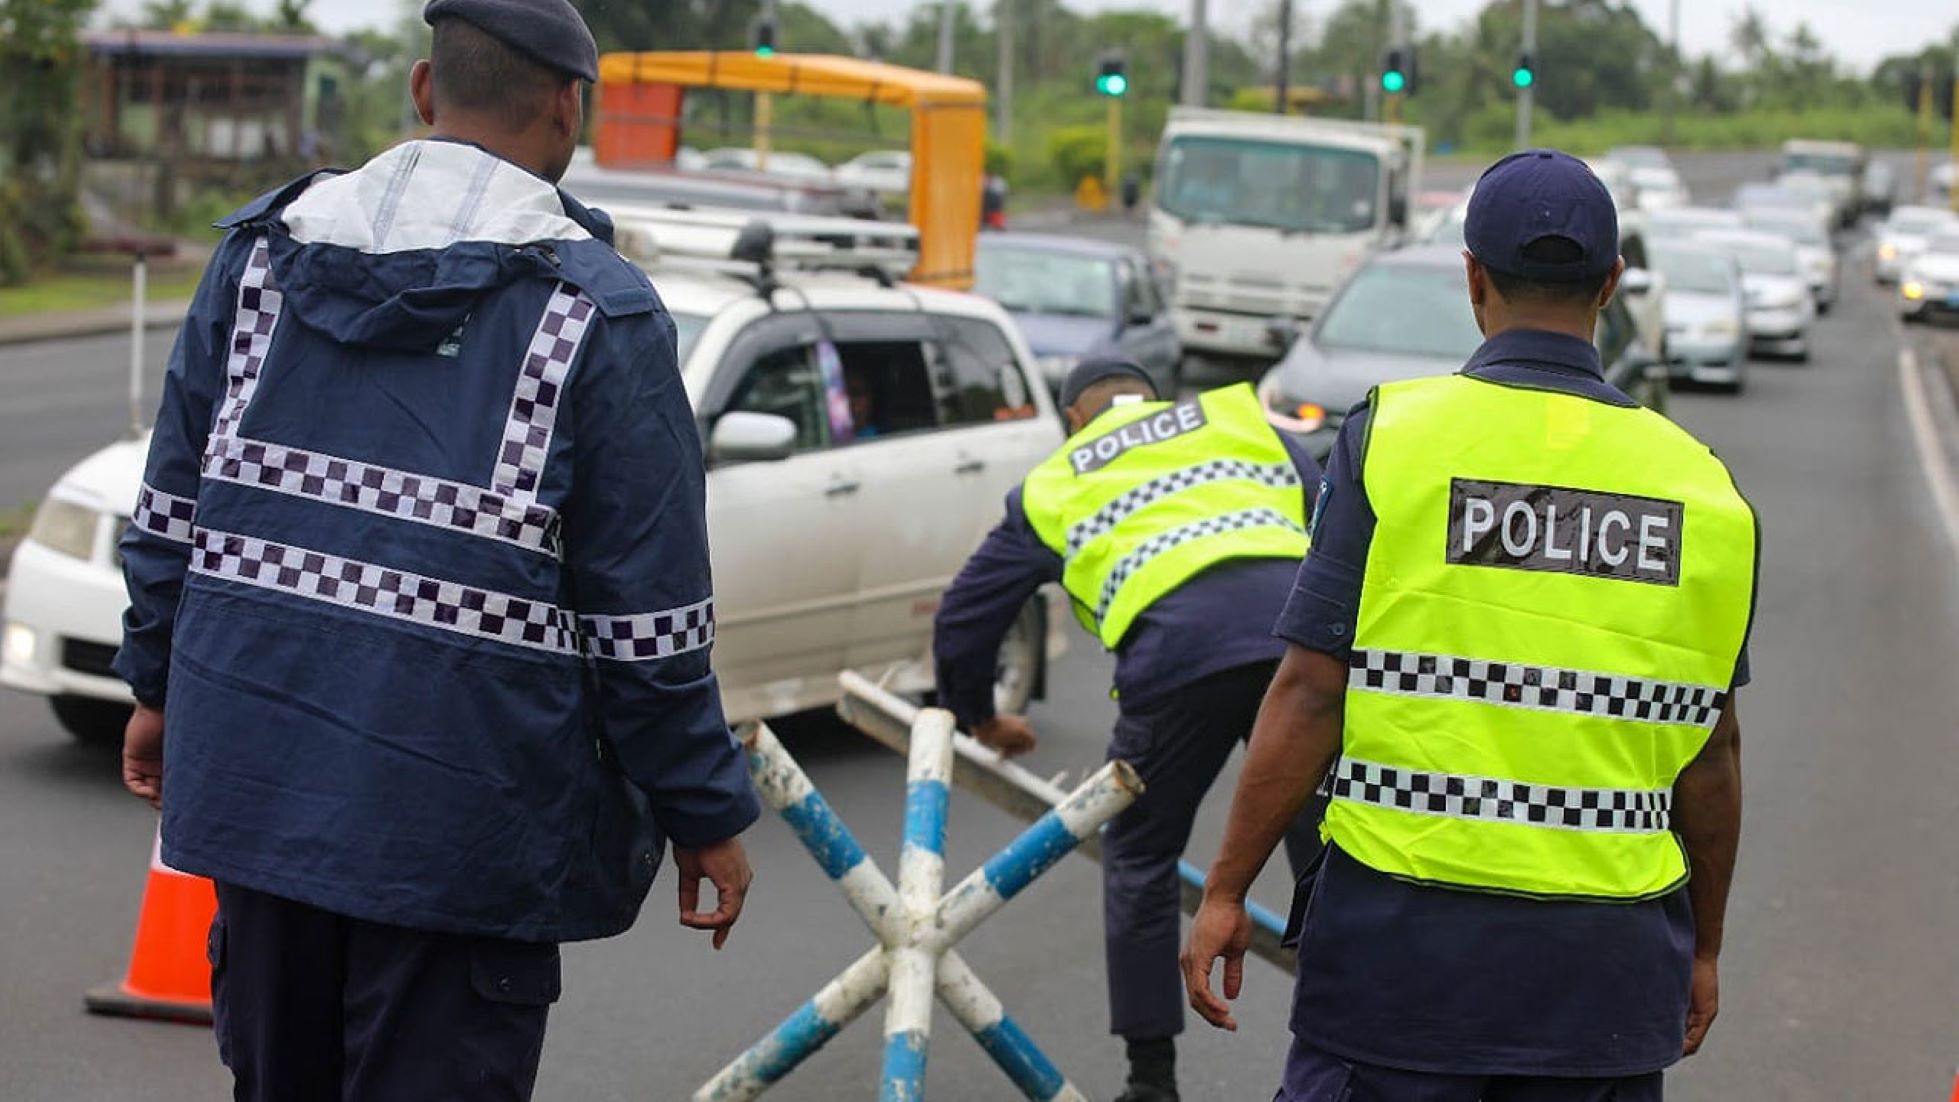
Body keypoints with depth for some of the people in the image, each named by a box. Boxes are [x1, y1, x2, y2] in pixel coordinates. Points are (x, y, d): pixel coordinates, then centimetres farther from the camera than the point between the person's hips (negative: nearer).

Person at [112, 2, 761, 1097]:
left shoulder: (262, 253, 6)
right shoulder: (600, 312, -9)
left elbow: (170, 509, 12)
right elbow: (648, 624, -8)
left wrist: (158, 686, 25)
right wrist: (704, 815, 1)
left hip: (256, 762, 6)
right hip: (462, 812, -5)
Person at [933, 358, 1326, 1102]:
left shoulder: (1052, 485, 29)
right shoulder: (1239, 417, 32)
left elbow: (964, 619, 32)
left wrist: (978, 718, 48)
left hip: (1176, 650, -1)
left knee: (1140, 857, 19)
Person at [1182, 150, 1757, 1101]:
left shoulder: (1394, 435, -5)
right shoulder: (1697, 484, 4)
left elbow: (1310, 693, -7)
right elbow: (1711, 750, 8)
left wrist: (1226, 890, 1)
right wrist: (1704, 943, 20)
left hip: (1403, 943, -2)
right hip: (1606, 957, 3)